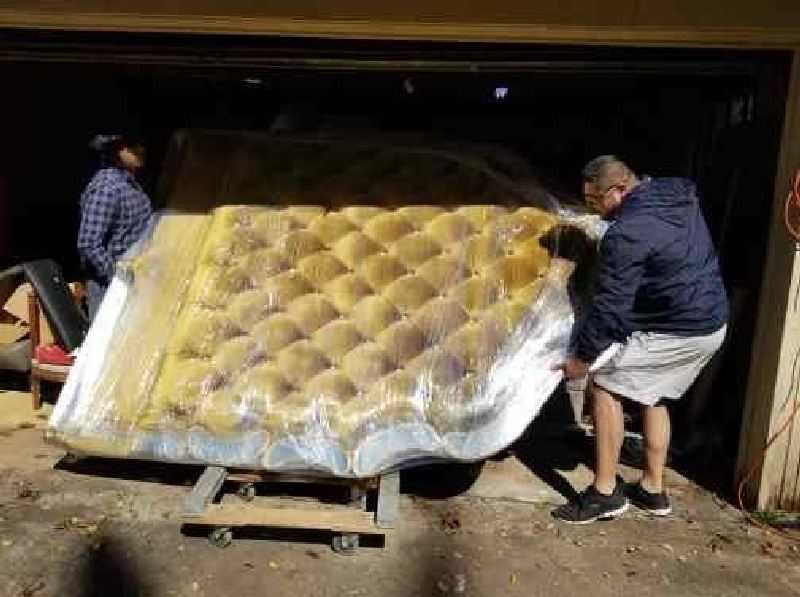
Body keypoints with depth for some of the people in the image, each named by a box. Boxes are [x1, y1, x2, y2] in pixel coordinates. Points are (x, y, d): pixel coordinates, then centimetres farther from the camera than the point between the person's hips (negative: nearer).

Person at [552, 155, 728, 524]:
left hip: (678, 332, -9)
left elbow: (610, 306, -22)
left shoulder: (626, 234, -22)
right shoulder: (678, 195, 6)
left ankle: (606, 492, 4)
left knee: (605, 382, -2)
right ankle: (652, 490, 28)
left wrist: (582, 357, -11)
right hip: (713, 322, 10)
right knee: (653, 396, 20)